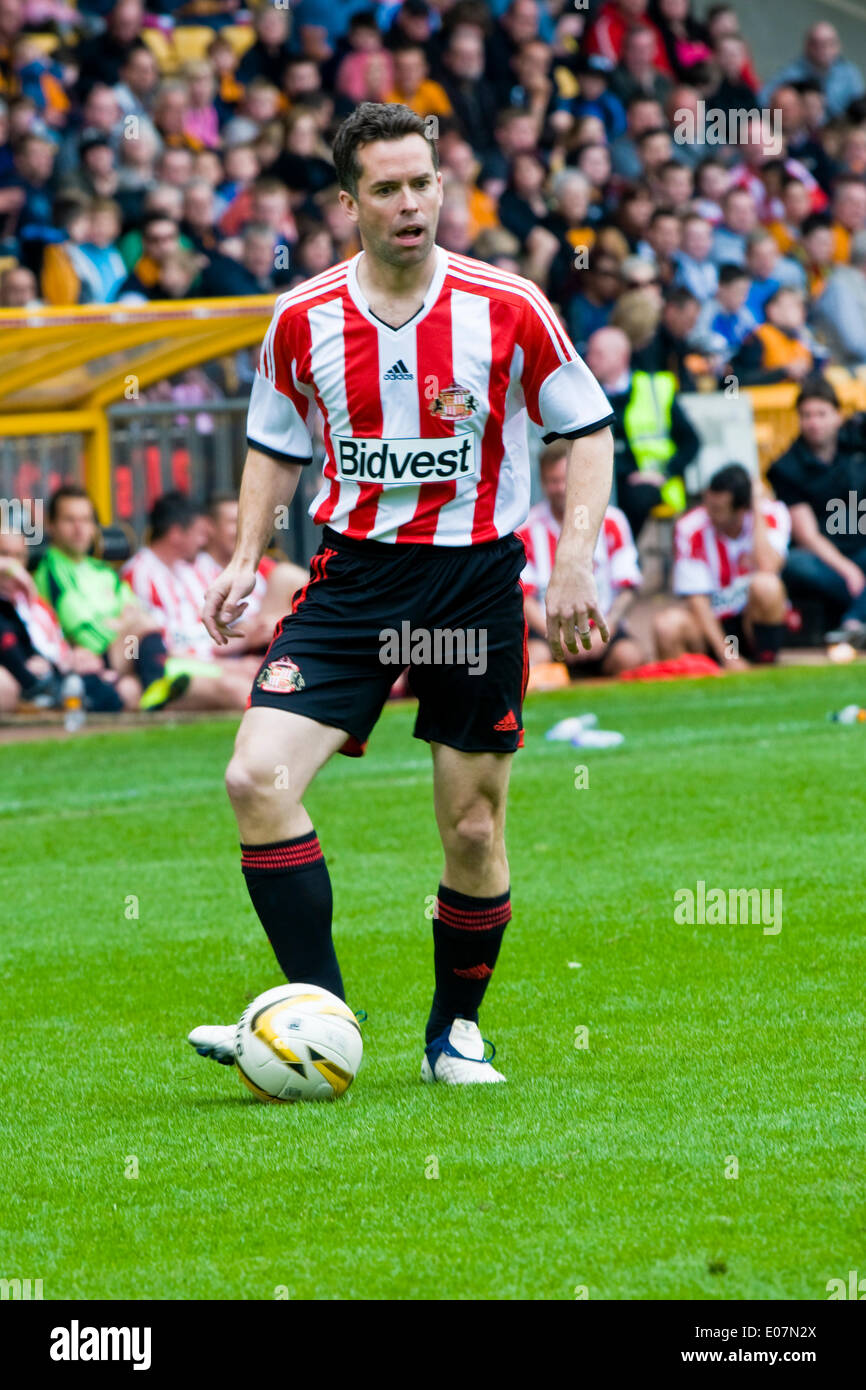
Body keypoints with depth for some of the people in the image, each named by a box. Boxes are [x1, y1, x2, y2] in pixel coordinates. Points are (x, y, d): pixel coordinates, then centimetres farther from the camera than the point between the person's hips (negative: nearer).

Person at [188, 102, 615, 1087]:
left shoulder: (507, 310, -7)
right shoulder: (303, 320, -1)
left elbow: (588, 429, 3)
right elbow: (276, 445, 15)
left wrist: (576, 559, -8)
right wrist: (246, 558, 3)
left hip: (476, 579, -2)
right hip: (351, 578, 2)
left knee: (473, 828, 3)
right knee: (256, 778, -17)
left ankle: (455, 1033, 24)